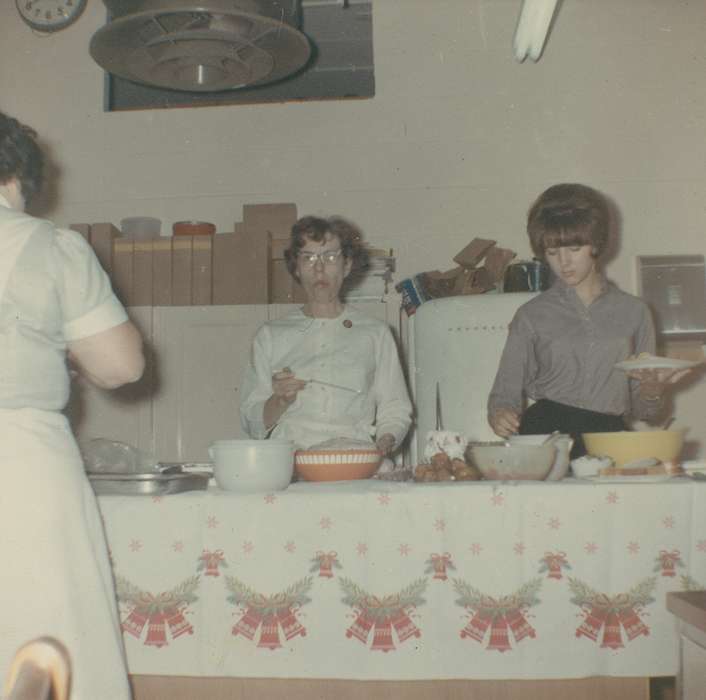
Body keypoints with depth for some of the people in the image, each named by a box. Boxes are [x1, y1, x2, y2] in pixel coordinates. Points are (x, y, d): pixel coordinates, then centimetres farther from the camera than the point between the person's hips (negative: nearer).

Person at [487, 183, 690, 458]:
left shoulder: (633, 311, 14)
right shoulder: (532, 316, 10)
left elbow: (642, 412, 18)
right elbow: (505, 393, 10)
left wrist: (653, 390, -3)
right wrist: (500, 415, -12)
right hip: (546, 432, -2)